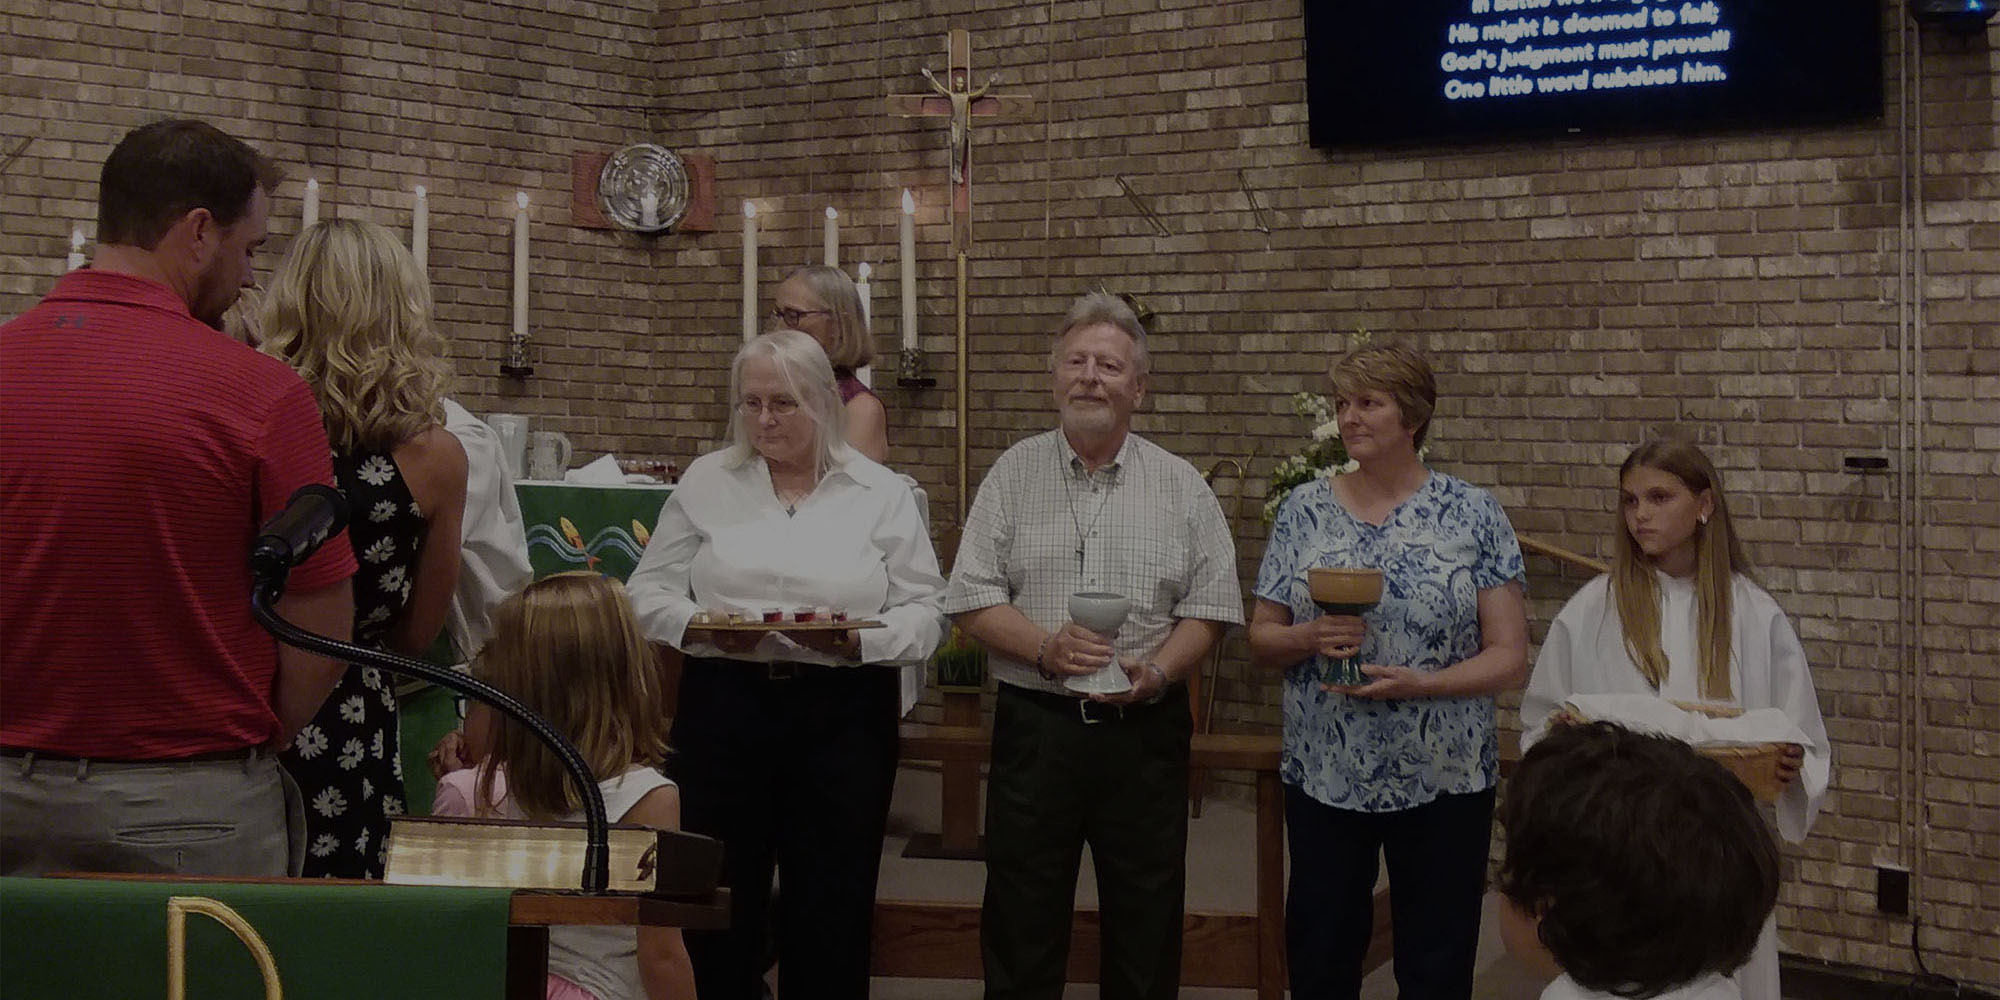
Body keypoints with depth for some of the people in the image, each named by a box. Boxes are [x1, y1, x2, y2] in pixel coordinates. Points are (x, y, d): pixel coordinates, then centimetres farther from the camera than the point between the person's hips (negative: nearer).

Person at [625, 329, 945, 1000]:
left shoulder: (881, 494, 6)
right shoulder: (706, 482, 9)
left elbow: (926, 612, 3)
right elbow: (650, 590, 8)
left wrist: (856, 639, -16)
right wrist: (699, 627, -12)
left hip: (841, 714, -1)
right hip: (724, 708, 1)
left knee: (831, 912, 3)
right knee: (720, 901, 3)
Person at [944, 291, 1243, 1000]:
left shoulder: (1181, 486, 5)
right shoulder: (1013, 476, 5)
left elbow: (1211, 607, 3)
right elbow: (972, 599, 1)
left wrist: (1158, 671, -14)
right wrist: (1043, 648, -16)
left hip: (1145, 729, 0)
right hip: (1034, 725, 0)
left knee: (1146, 927, 7)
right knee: (1022, 924, 6)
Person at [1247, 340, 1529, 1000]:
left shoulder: (1474, 515, -2)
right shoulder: (1304, 511, 5)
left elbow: (1509, 659, -5)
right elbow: (1260, 641, 8)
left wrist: (1419, 684, -20)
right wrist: (1311, 638, -14)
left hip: (1443, 779, -2)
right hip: (1323, 775, 2)